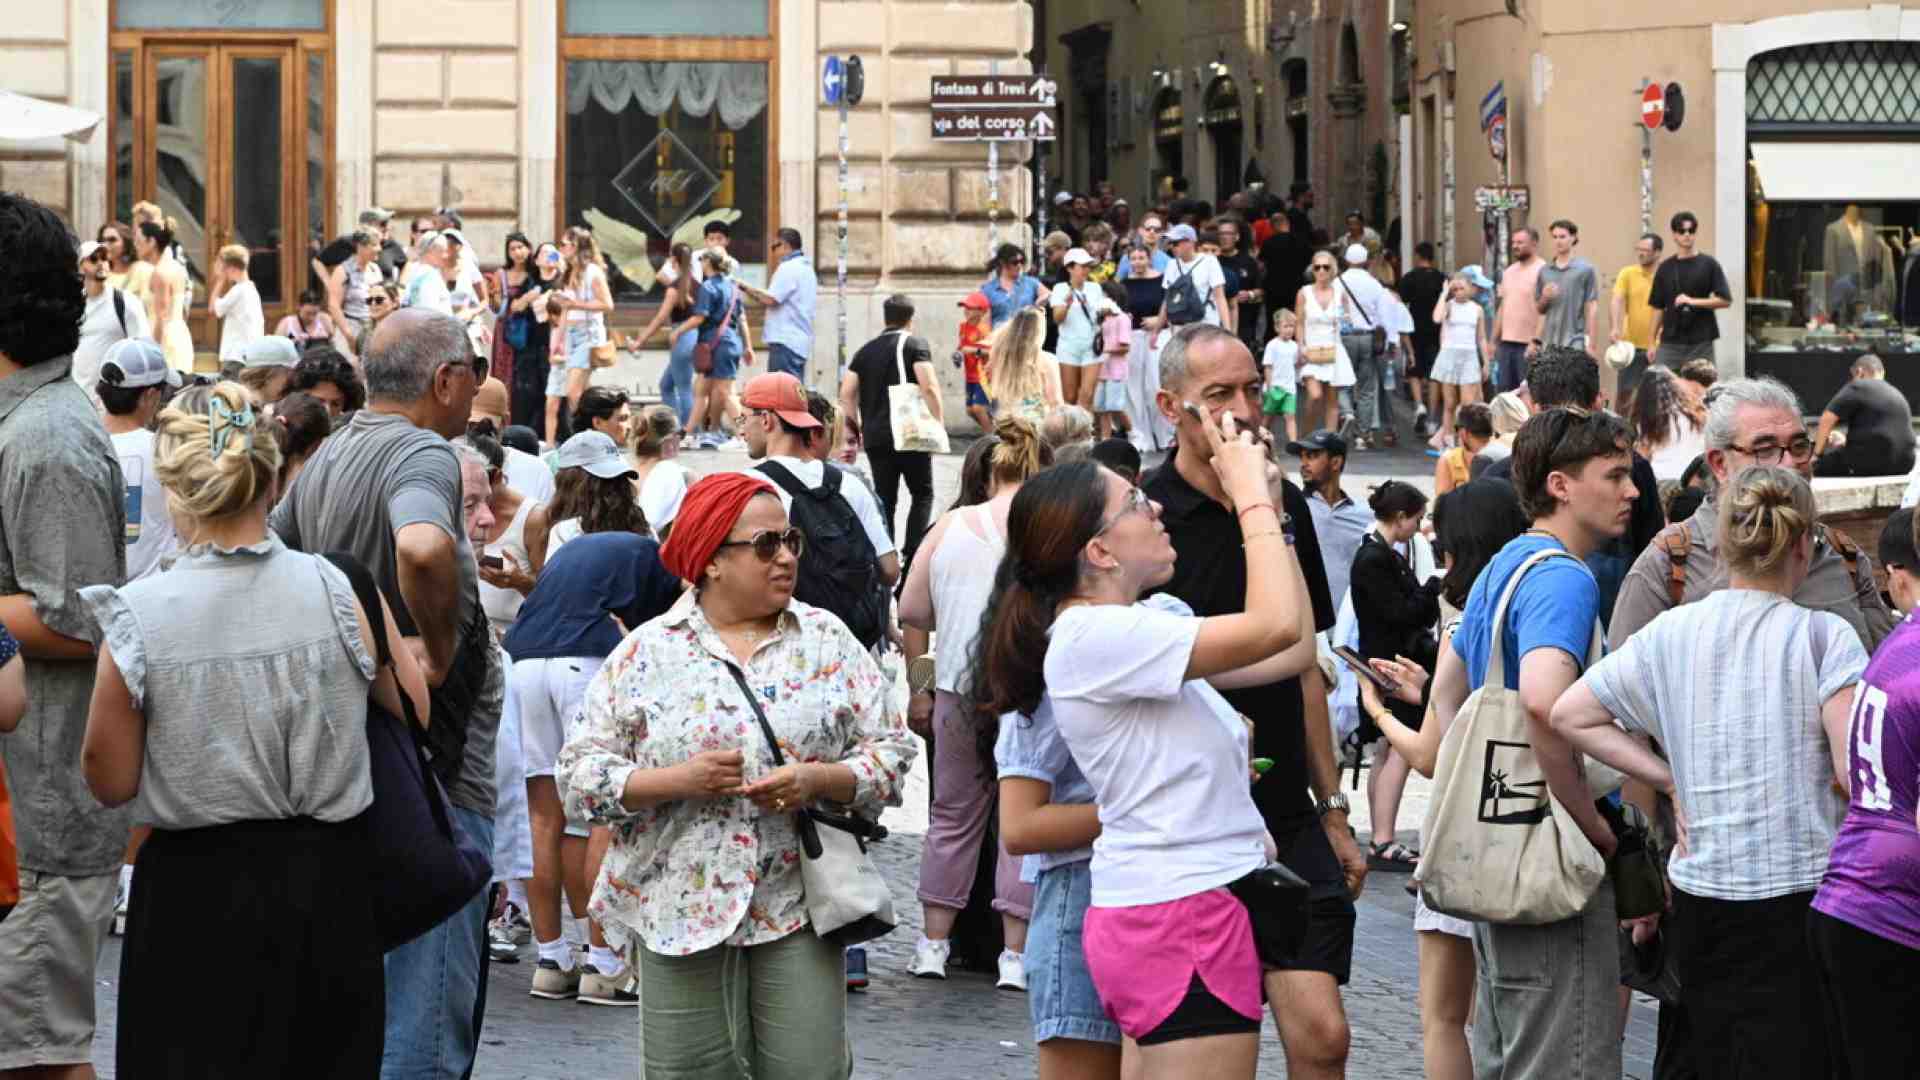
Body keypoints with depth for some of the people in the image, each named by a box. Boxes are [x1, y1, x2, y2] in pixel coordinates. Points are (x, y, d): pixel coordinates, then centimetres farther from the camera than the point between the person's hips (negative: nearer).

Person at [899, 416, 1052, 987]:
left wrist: (918, 689, 20)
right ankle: (1016, 954, 4)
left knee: (953, 813, 15)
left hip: (959, 689, 3)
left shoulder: (951, 526, 6)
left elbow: (911, 613, 9)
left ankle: (933, 944, 18)